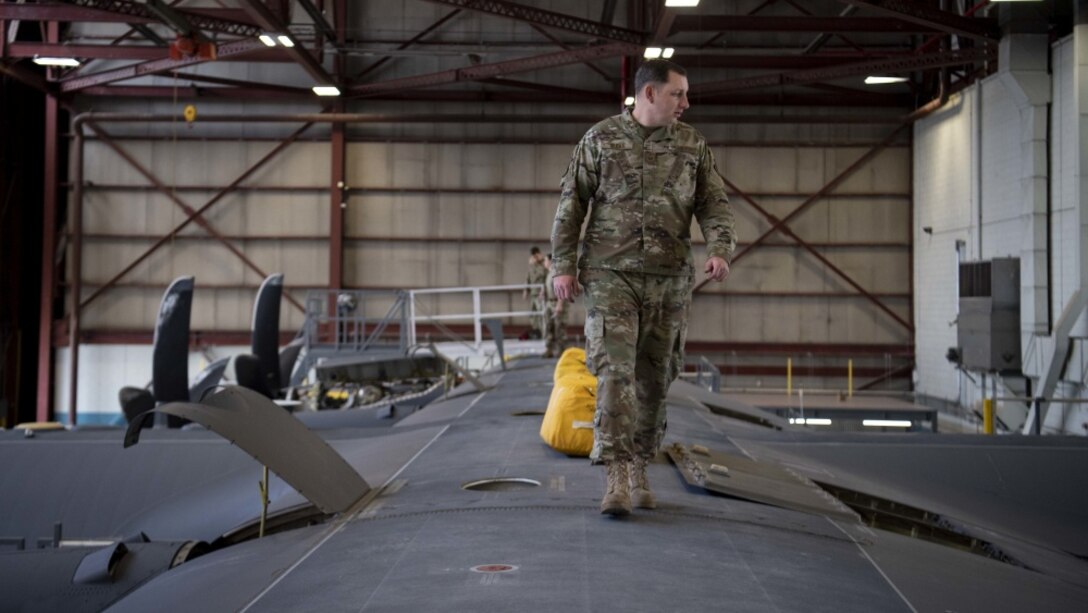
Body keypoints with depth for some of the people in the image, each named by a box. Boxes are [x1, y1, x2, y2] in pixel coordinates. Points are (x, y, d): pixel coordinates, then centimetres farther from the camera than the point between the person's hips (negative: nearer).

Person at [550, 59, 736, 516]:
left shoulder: (692, 145, 9)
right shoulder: (600, 139, 2)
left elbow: (714, 204, 4)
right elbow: (571, 205, 3)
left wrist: (719, 249, -14)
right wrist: (564, 264, -3)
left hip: (670, 279, 3)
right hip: (611, 276, -3)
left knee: (654, 378, 8)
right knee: (614, 371, -13)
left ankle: (638, 469, 21)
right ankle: (616, 477, -13)